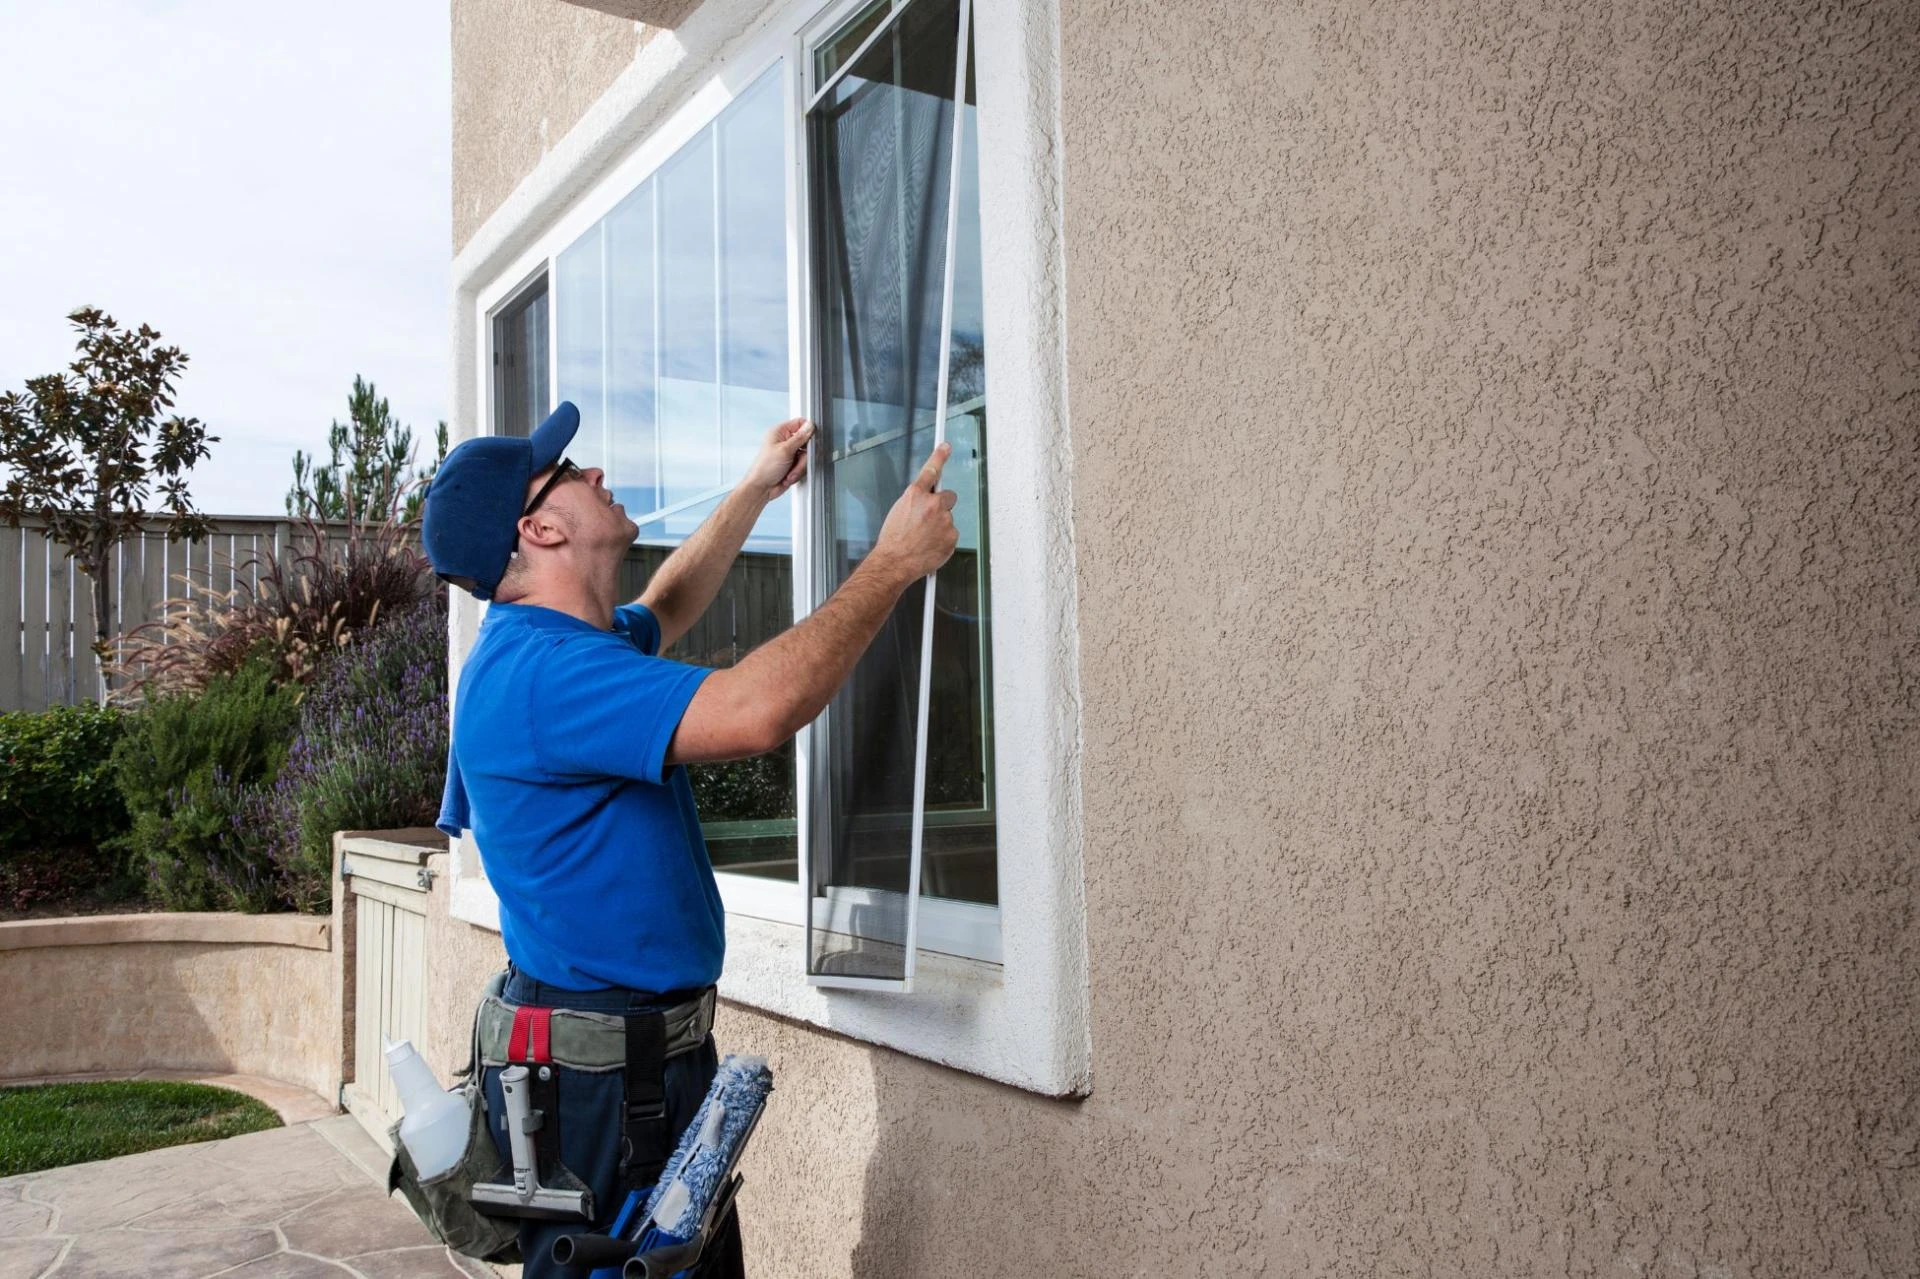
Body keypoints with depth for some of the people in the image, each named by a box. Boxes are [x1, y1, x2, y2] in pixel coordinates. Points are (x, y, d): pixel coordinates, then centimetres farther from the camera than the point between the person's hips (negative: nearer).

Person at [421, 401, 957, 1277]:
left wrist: (754, 491, 35)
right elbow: (756, 710, -34)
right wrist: (893, 563, -22)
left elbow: (662, 613, 33)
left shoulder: (562, 643, 11)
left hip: (662, 1045, 10)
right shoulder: (532, 669, -24)